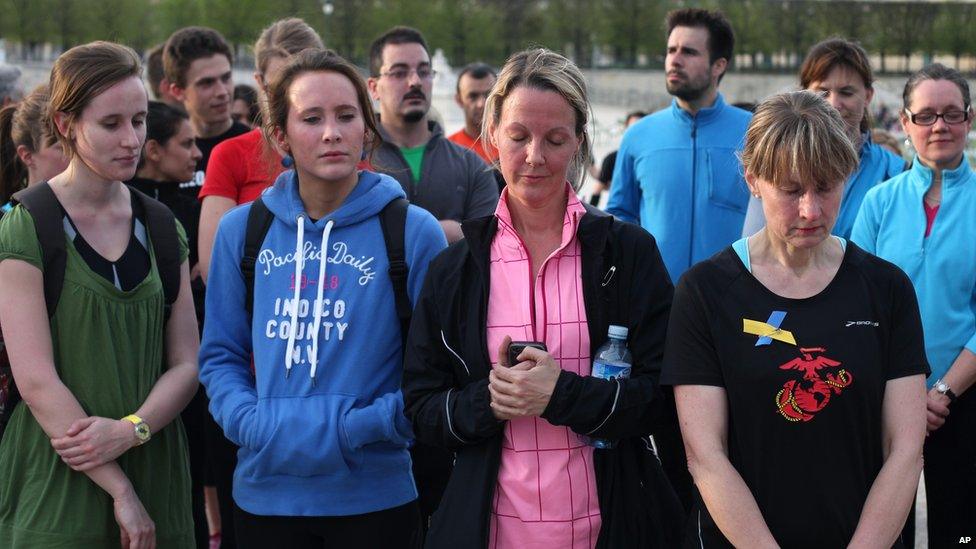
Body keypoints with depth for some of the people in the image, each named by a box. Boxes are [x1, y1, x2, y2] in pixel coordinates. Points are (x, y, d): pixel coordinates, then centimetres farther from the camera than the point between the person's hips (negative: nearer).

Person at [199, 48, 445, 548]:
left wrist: (358, 427, -15)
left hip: (375, 494, -2)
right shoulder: (241, 231, 4)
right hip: (266, 491, 2)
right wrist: (253, 423, -10)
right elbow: (221, 355, 8)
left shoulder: (413, 231, -4)